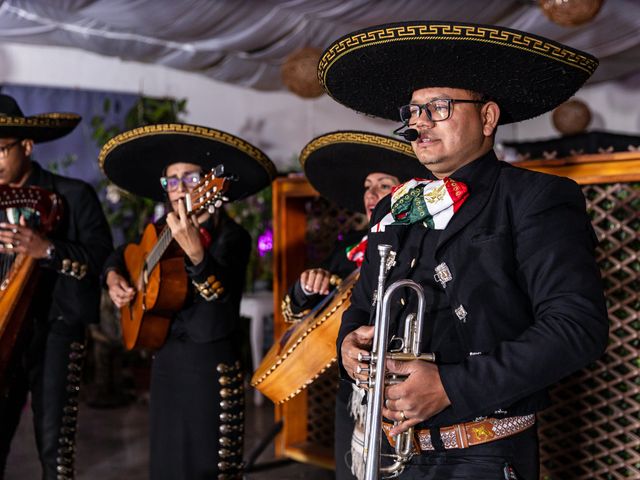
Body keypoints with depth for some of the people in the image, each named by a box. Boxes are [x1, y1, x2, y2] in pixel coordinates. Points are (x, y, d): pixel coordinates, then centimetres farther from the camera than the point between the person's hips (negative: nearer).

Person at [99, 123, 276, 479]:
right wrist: (114, 278, 2)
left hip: (211, 365, -6)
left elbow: (224, 297, -29)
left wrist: (196, 253, -43)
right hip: (166, 359, 6)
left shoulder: (232, 236, -12)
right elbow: (122, 255, 23)